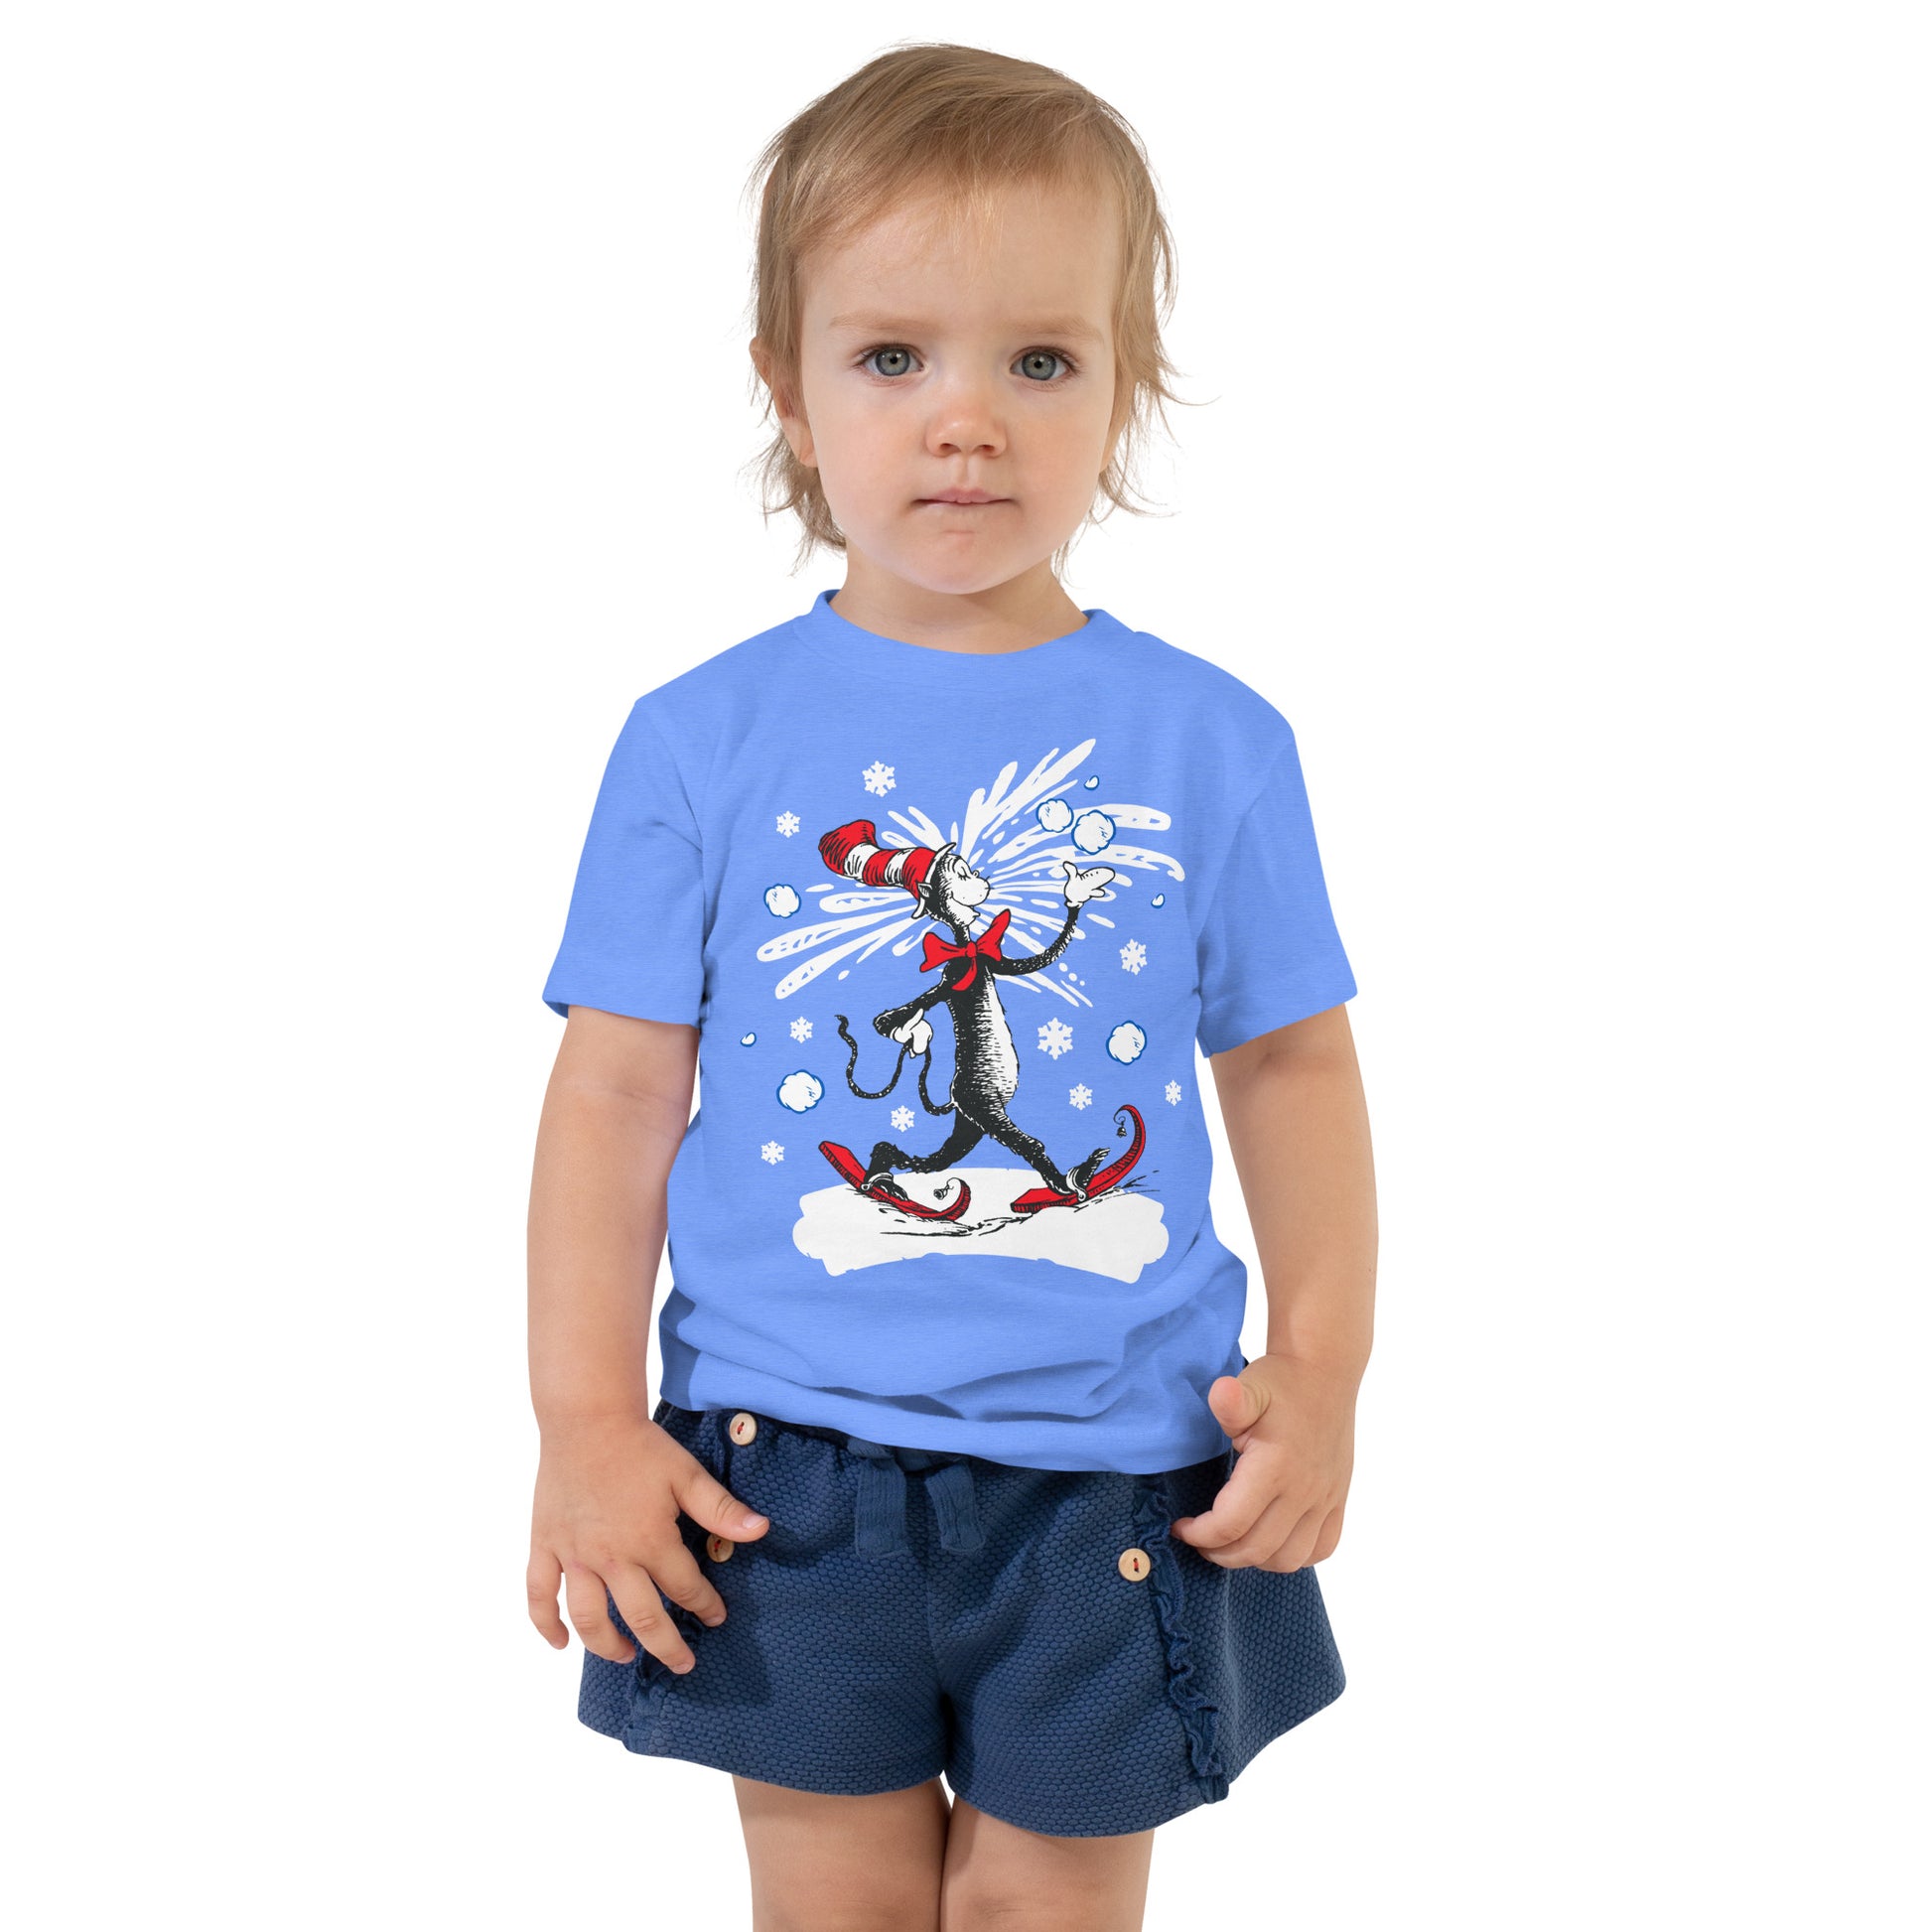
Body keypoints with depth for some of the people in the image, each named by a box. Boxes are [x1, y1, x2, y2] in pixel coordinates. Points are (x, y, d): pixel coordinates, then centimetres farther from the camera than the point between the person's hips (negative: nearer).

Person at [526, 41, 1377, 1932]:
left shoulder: (1211, 742, -1)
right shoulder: (701, 741, -3)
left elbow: (1291, 1064, 6)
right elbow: (620, 1087, -2)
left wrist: (1323, 1363, -2)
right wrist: (585, 1420, -6)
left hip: (1115, 1478, 0)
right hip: (781, 1472, 0)